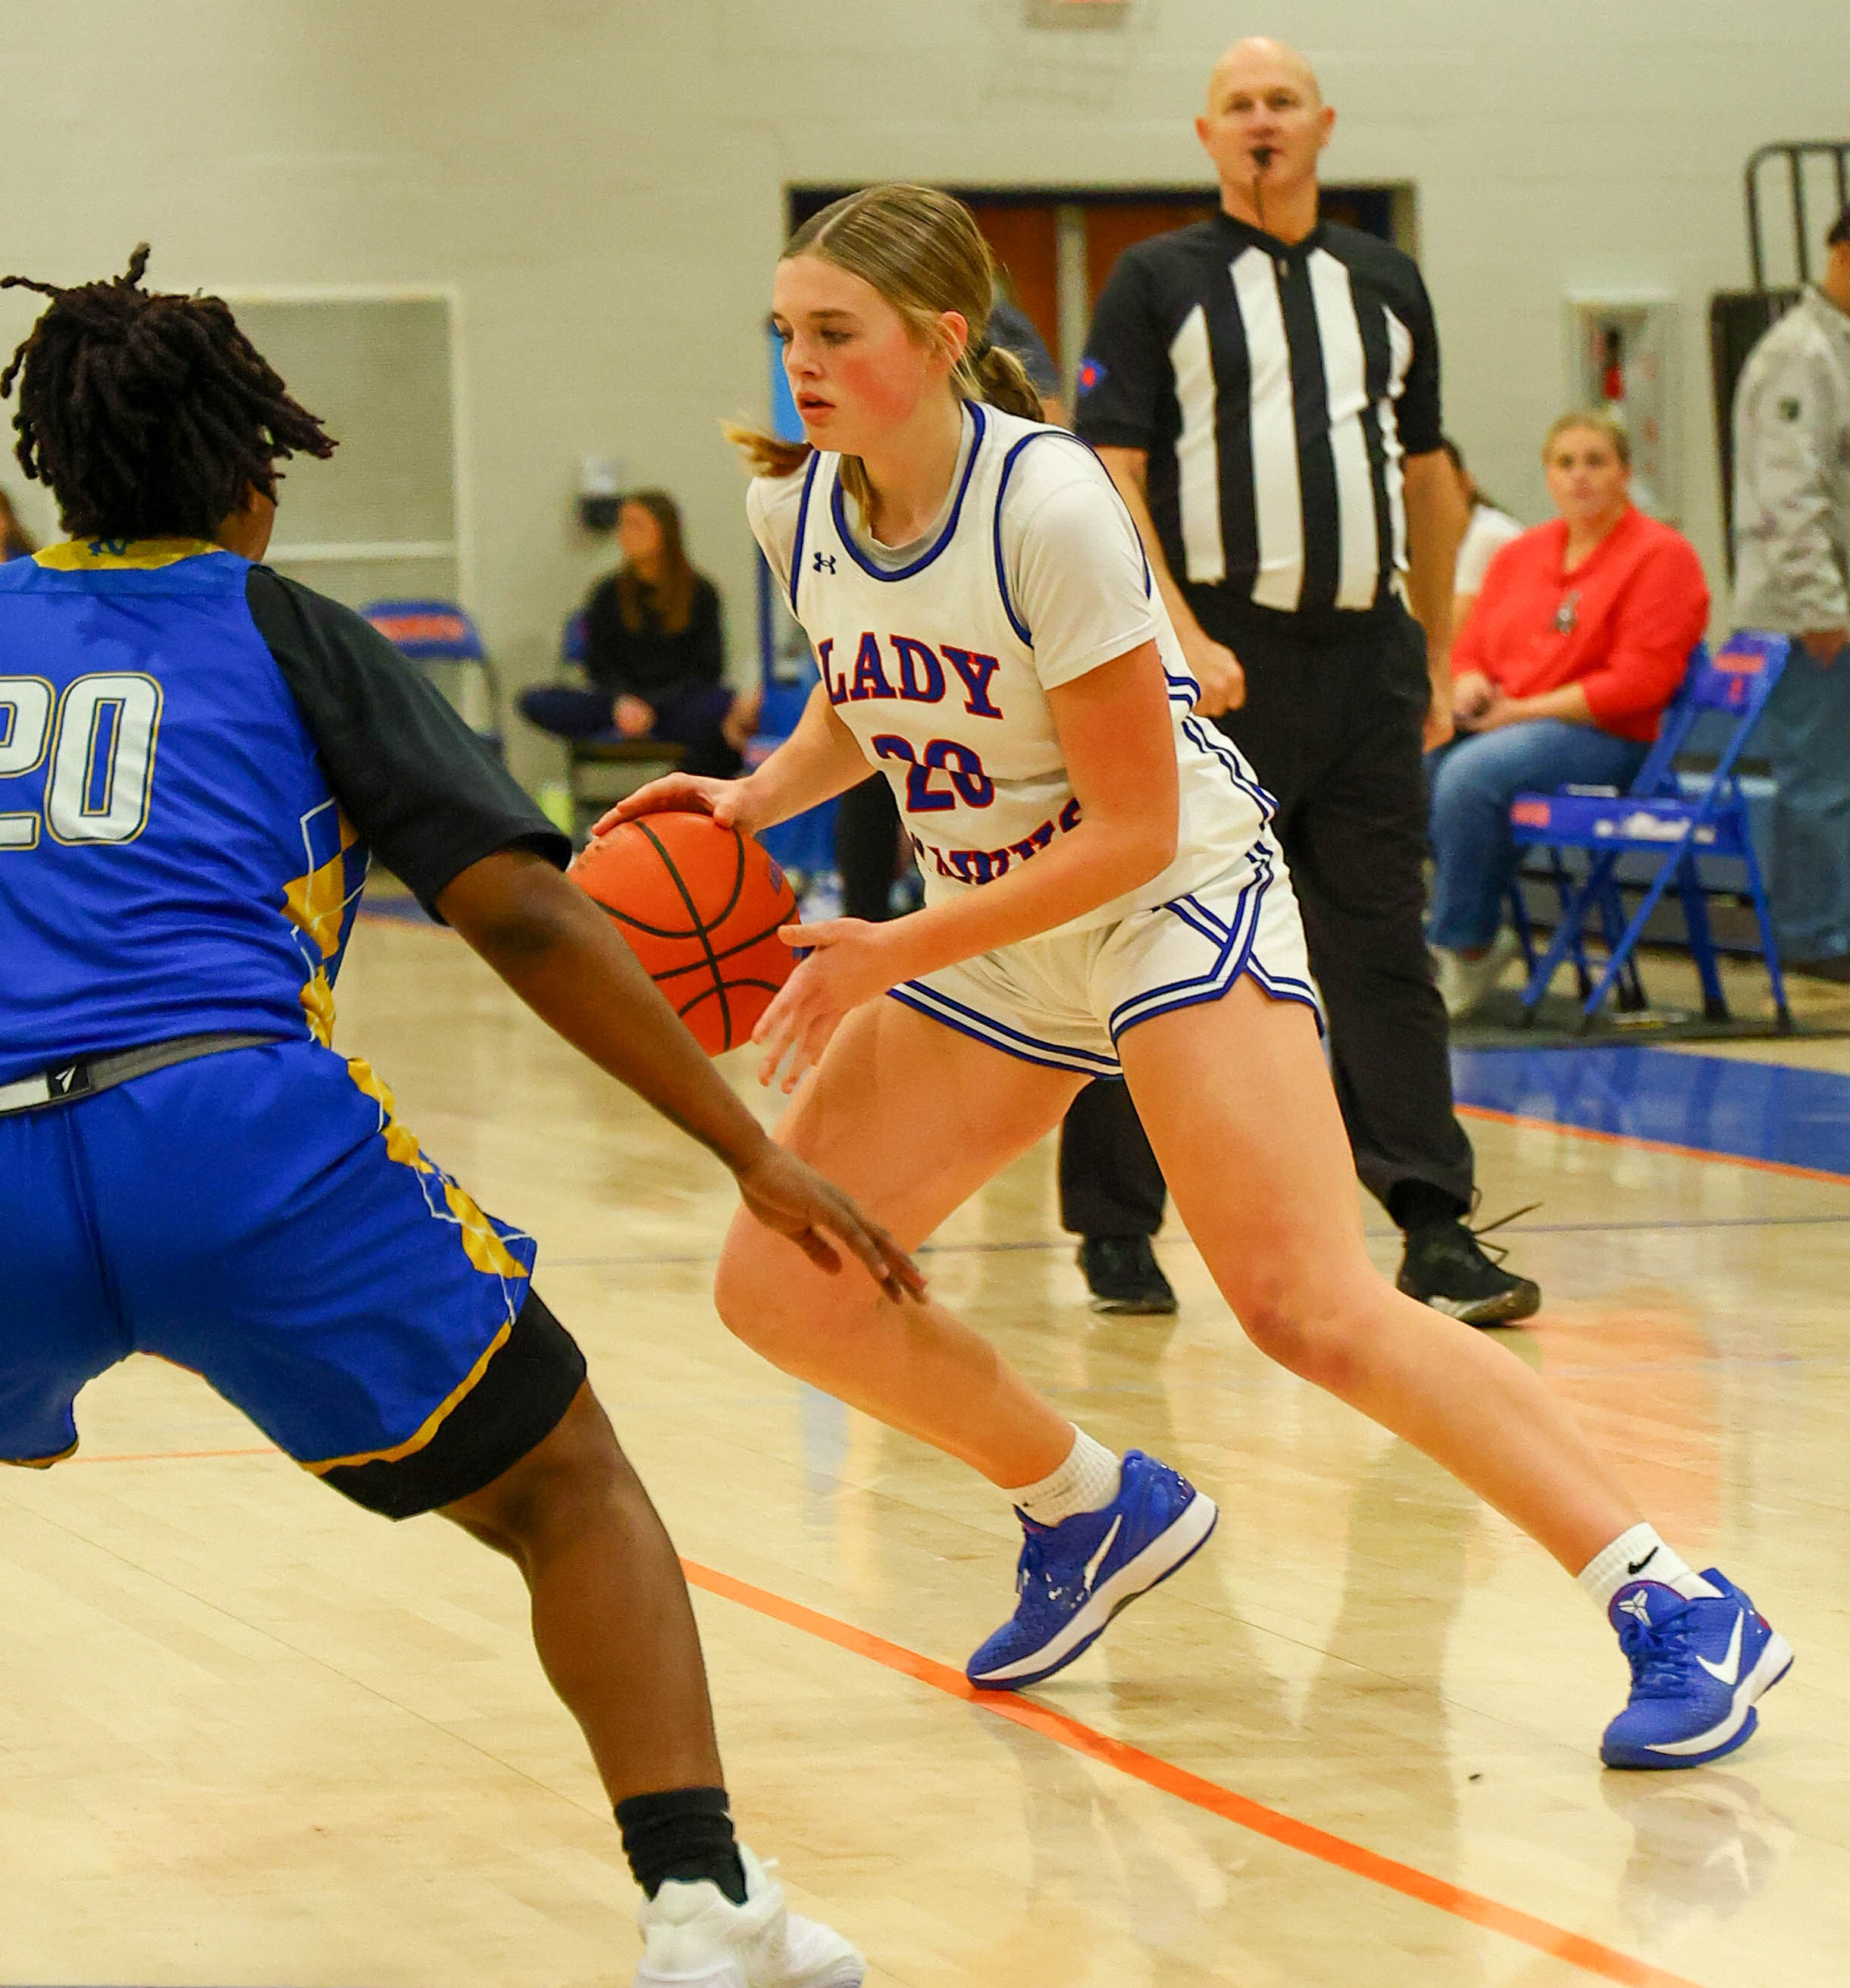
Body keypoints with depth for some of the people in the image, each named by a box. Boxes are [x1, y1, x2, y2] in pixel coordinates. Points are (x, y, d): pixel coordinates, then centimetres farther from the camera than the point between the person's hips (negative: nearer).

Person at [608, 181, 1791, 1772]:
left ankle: (1681, 1612, -17)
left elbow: (1133, 831, -22)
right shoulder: (797, 510, -4)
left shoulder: (1047, 505, -25)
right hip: (991, 947, 8)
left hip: (1175, 906, -8)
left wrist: (898, 957, -23)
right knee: (779, 1288, 2)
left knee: (1312, 1310, -22)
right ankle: (1096, 1508, 24)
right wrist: (754, 800, -3)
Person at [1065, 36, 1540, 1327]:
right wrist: (1178, 638, -16)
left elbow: (1427, 475, 21)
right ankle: (1120, 1225, 10)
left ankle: (1436, 1230, -2)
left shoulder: (1387, 284, 16)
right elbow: (1109, 475, -5)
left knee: (1385, 949, 1)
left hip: (1366, 654, 3)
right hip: (1220, 659, -3)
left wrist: (1438, 654, 17)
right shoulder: (1161, 283, 2)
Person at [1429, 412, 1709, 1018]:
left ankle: (1464, 947, -19)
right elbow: (1469, 648, 23)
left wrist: (1523, 710, -13)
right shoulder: (1521, 554, 19)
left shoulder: (1661, 556, -2)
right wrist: (1468, 690, -3)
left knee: (1470, 774, -33)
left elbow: (1638, 680, -11)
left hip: (1607, 739, -7)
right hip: (1496, 727, 7)